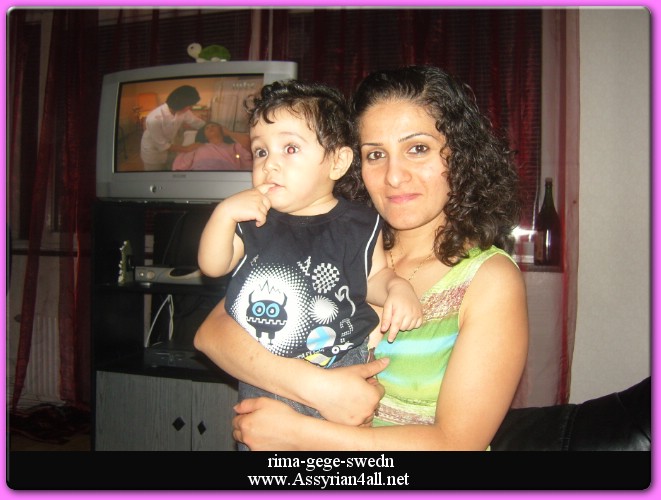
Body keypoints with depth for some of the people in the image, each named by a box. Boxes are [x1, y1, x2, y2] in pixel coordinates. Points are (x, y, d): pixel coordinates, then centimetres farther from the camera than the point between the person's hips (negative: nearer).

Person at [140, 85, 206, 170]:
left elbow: (199, 123, -4)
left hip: (169, 151, 5)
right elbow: (162, 146, -27)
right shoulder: (154, 119, -37)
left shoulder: (183, 111, -20)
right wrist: (186, 149, -23)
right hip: (153, 154, -5)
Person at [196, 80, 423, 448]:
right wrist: (224, 213, -14)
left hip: (342, 371, -2)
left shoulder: (359, 225, -6)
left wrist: (398, 288, -16)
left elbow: (374, 276, 5)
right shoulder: (252, 220, 0)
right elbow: (213, 266, 0)